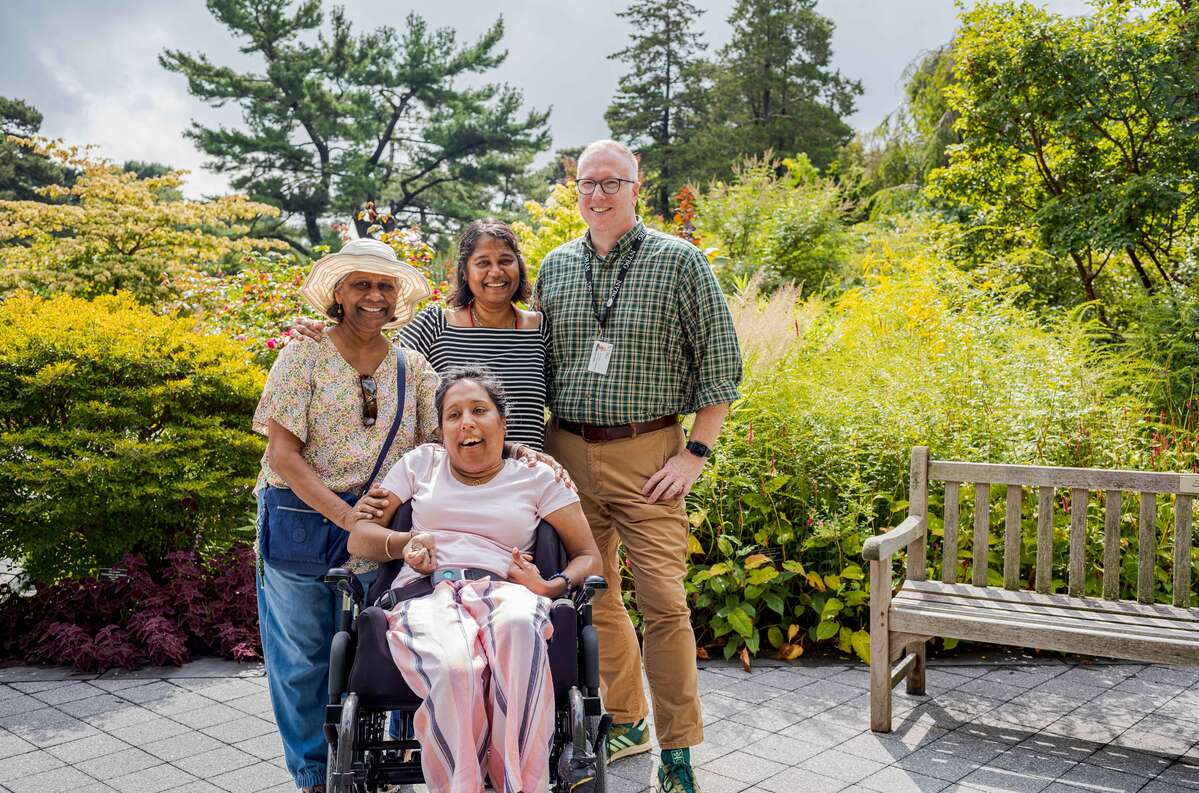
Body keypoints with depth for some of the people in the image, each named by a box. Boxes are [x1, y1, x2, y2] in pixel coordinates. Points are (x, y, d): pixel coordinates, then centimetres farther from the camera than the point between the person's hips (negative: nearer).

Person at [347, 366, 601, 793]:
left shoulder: (537, 477, 20)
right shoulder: (421, 463, 25)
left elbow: (589, 557, 16)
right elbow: (359, 538, 21)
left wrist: (552, 587, -5)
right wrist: (406, 543, -1)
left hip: (500, 591, 0)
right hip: (425, 595, 0)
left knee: (519, 623, -42)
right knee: (453, 668, -40)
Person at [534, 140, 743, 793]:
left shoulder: (679, 262, -2)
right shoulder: (555, 267, 10)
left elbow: (721, 361, -2)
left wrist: (695, 453, -7)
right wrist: (541, 447, 10)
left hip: (647, 452, -4)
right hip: (568, 451, 4)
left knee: (662, 602, -7)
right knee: (592, 597, 11)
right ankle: (626, 722, 29)